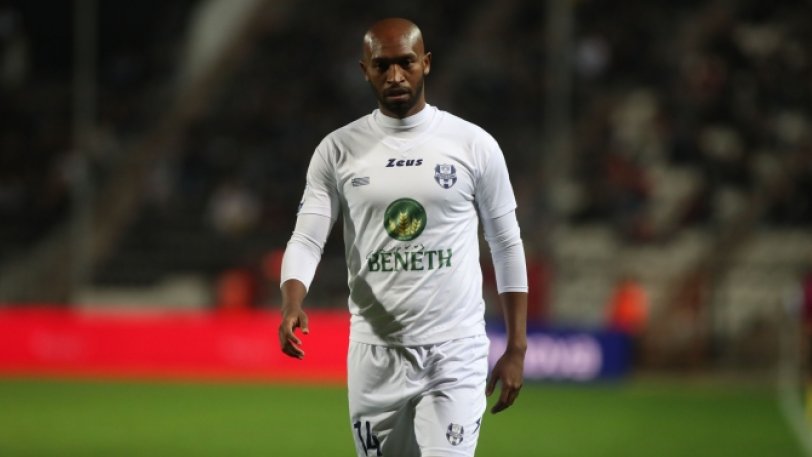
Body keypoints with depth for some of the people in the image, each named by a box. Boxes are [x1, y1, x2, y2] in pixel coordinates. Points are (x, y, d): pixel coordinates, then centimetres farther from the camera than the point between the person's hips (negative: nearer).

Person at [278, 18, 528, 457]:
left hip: (456, 354, -2)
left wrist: (516, 349, 2)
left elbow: (507, 247, 6)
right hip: (375, 354, 2)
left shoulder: (474, 145, 0)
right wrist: (291, 304, -24)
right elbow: (306, 239, -3)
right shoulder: (338, 151, 3)